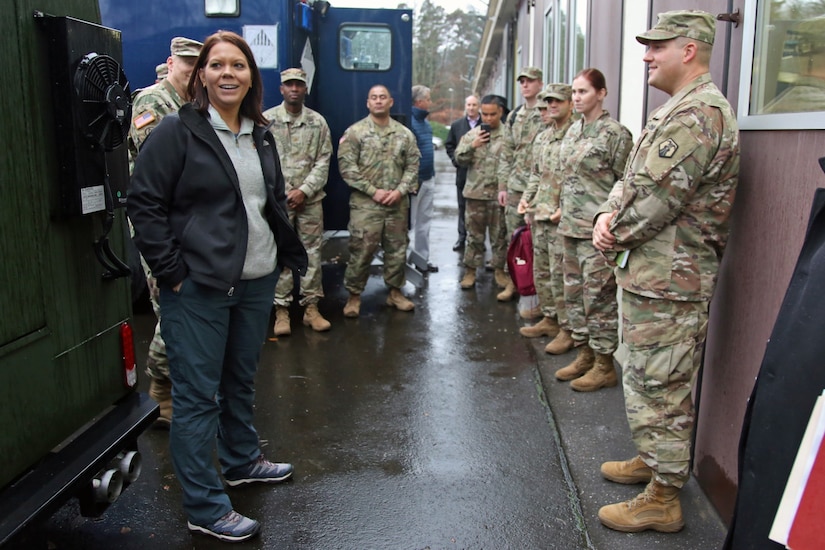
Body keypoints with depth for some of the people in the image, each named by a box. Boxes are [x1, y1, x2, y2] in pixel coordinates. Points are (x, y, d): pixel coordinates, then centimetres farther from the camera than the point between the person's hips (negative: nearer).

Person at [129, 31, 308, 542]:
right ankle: (205, 506, 13)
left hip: (257, 282, 7)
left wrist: (288, 251, 11)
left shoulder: (261, 135, 11)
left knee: (241, 380, 21)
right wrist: (172, 270, -14)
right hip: (198, 288, -6)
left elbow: (276, 201, 21)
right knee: (198, 394, 2)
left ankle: (242, 460, 41)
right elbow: (145, 204, -11)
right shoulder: (177, 131, -8)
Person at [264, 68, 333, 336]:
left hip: (310, 200, 2)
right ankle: (281, 310, 8)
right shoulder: (266, 120, 1)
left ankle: (311, 307, 14)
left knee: (312, 253, 5)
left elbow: (323, 161, 2)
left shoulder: (318, 122, 6)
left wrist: (304, 190, -9)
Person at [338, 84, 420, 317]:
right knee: (361, 251, -2)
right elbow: (347, 167, -8)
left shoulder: (404, 134, 9)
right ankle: (354, 295, 12)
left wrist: (400, 191, -8)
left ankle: (395, 292, 25)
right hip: (365, 204, -3)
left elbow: (412, 166, 8)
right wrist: (373, 191, -12)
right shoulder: (354, 132, -2)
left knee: (397, 249, 11)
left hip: (397, 204, 4)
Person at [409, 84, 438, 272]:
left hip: (428, 179, 9)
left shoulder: (425, 121, 12)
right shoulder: (409, 121, -16)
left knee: (424, 221, 15)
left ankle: (423, 258, 24)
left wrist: (432, 173, 16)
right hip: (415, 179, -9)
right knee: (409, 221, 0)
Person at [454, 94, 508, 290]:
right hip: (475, 192, 3)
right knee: (474, 234, 10)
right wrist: (472, 146, -10)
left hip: (499, 193, -2)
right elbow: (459, 158, 5)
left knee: (500, 235, 9)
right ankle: (470, 271, 18)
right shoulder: (472, 134, 8)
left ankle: (500, 270, 22)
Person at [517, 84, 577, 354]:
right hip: (539, 214, 8)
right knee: (541, 271, 15)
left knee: (560, 274, -5)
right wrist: (526, 198, 10)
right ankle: (549, 318, 28)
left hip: (562, 218, -8)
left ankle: (568, 329, 4)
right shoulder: (542, 138, 16)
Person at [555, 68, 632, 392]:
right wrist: (563, 215, 17)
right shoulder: (573, 131, 13)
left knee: (599, 296, -2)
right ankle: (584, 355, 26)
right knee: (574, 293, 13)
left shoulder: (615, 134, -9)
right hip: (570, 226, 8)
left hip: (597, 229, -8)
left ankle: (604, 366, 10)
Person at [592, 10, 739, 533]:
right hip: (653, 275, 11)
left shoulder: (699, 114, -19)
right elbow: (632, 180, 17)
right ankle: (653, 460, 39)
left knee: (660, 389, -1)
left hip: (669, 281, -11)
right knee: (649, 380, 22)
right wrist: (607, 216, -2)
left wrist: (616, 235, -7)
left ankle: (663, 499, 12)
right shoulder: (676, 110, 17)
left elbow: (654, 198, -23)